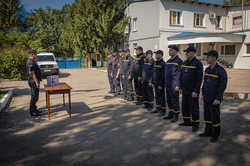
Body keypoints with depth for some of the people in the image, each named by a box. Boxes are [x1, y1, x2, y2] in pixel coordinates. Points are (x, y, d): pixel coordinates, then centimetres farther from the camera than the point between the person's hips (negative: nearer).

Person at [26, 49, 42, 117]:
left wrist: (37, 81, 22)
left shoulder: (31, 61, 14)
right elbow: (32, 73, -24)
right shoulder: (31, 62, -19)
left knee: (35, 96, 16)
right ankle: (32, 112, 3)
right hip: (33, 81, -11)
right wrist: (37, 82, -23)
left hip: (34, 81, 11)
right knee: (34, 96, -4)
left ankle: (34, 109, 26)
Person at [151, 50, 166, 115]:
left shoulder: (162, 64, -14)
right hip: (155, 83, 8)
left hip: (160, 84, -8)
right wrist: (153, 82, 14)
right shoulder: (155, 63, 12)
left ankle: (163, 110, 9)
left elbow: (163, 75, -18)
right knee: (157, 96, 15)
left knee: (161, 97, 0)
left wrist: (161, 84, -20)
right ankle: (158, 108, 27)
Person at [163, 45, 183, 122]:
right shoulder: (168, 61, 15)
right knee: (169, 101, 15)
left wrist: (177, 85, -19)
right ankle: (170, 114, 27)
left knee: (175, 101, 0)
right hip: (168, 85, 8)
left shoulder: (179, 61, -9)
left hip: (174, 86, -8)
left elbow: (179, 74, -14)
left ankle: (176, 116, 11)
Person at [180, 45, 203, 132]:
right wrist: (181, 87, 13)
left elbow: (199, 79, -16)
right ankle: (187, 121, 31)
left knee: (194, 108, 1)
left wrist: (196, 91, -19)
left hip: (193, 91, -7)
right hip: (185, 91, 7)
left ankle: (195, 124, 15)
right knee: (185, 106, 15)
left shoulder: (198, 63, -12)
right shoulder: (184, 63, 10)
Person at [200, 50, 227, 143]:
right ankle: (208, 132, 29)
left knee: (215, 117, 4)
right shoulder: (207, 70, 7)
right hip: (206, 98, 7)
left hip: (214, 99, -7)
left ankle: (216, 135, 18)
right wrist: (203, 94, 14)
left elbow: (223, 86, -16)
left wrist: (218, 99, -18)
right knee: (207, 116, 15)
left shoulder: (221, 70, -14)